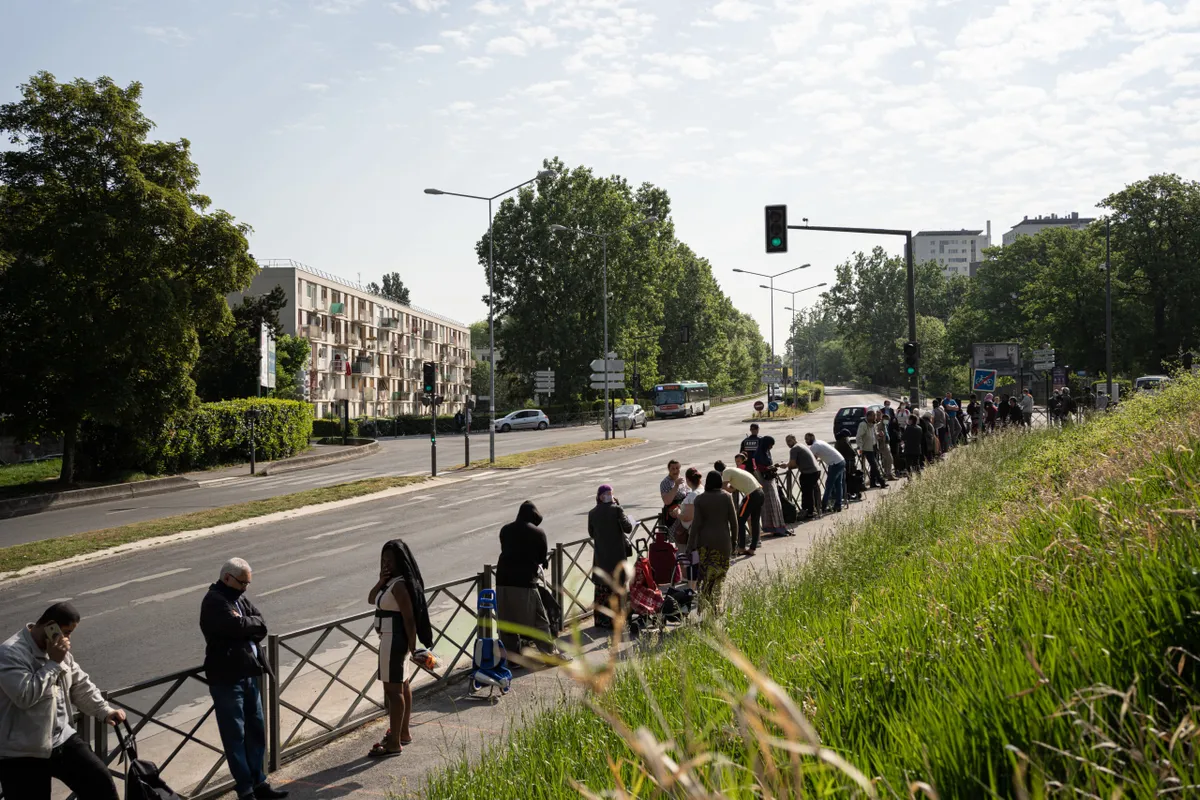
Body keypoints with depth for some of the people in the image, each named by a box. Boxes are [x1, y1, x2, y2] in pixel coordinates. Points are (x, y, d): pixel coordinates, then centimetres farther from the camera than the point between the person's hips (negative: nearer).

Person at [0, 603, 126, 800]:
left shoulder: (59, 650, 8)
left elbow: (81, 686, 18)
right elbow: (25, 696, -29)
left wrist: (104, 711, 7)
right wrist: (54, 663, -21)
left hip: (62, 739, 7)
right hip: (23, 753, -7)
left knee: (101, 783, -1)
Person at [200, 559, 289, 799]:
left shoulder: (239, 597, 15)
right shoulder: (214, 602, -13)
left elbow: (261, 626, 8)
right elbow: (238, 625, -25)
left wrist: (247, 623, -11)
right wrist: (254, 622, -6)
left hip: (249, 673, 9)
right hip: (227, 678, -9)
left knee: (256, 731, 15)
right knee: (235, 735, -1)